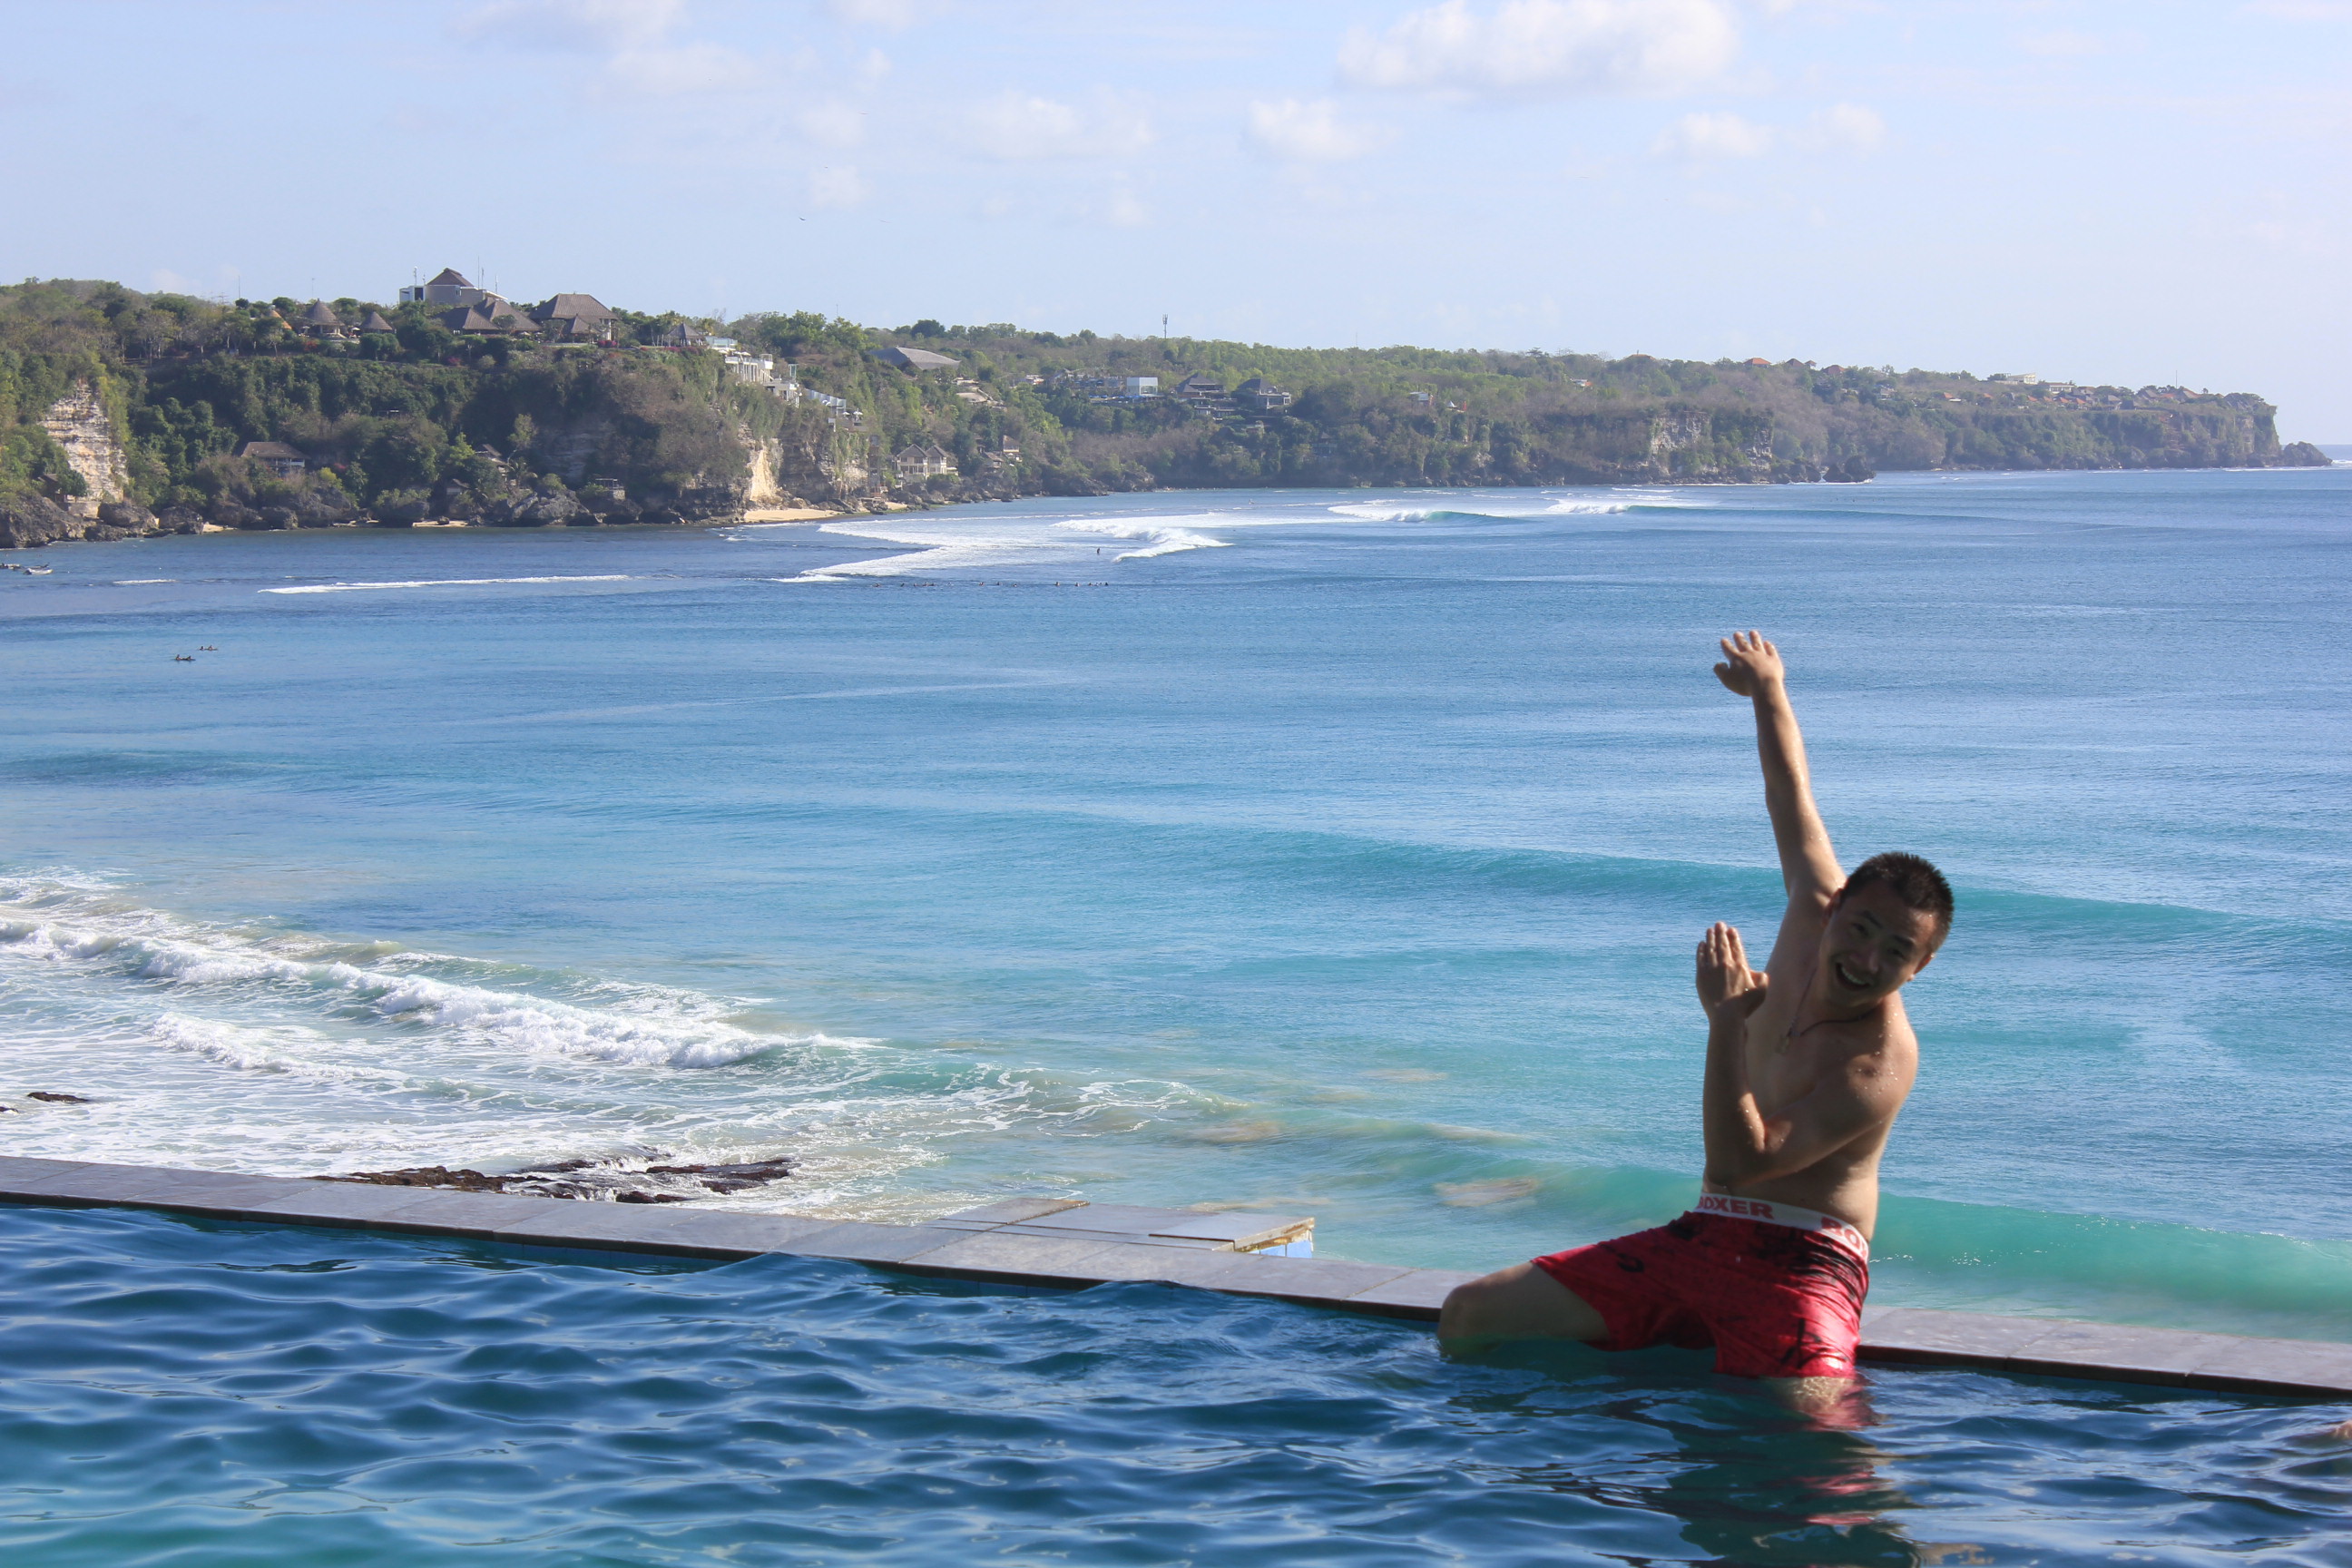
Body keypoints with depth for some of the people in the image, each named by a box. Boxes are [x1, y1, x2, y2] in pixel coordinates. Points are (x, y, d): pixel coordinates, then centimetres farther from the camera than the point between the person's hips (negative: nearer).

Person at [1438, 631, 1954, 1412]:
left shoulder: (1878, 1064, -18)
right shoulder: (1816, 906, 2)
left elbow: (1739, 1165, -23)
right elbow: (1790, 796, 22)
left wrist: (1728, 1021, -28)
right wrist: (1768, 690, 39)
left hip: (1801, 1263, -7)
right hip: (1698, 1239, 7)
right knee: (1469, 1316, -1)